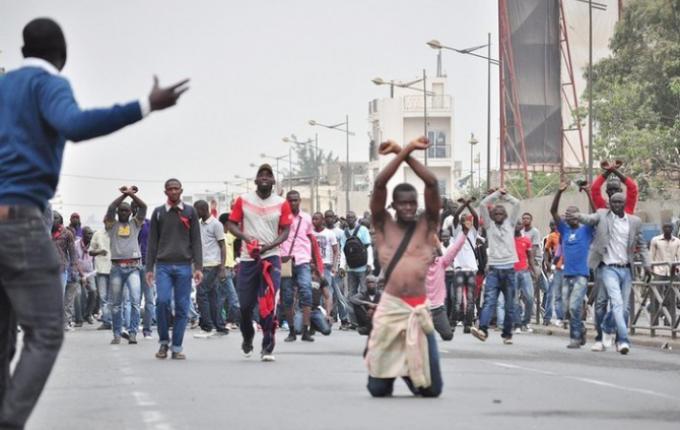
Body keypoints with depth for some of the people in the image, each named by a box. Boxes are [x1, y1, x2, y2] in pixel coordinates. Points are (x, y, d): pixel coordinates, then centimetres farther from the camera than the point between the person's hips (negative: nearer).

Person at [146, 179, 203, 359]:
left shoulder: (190, 212, 8)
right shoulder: (158, 213, 10)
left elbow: (196, 241, 6)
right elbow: (152, 242, 10)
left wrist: (198, 267, -2)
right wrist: (149, 268, 4)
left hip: (184, 265, 0)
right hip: (163, 265, 0)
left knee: (182, 307, -1)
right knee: (162, 301, -16)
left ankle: (177, 347, 6)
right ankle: (163, 341, 1)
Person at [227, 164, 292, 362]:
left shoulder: (282, 204, 3)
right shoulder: (243, 200, 4)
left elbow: (285, 232, 2)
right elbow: (231, 224, 5)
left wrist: (268, 246, -14)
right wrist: (246, 238, -14)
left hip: (271, 257, -1)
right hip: (248, 257, 1)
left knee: (269, 303, -13)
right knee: (245, 304, 6)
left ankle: (268, 347, -10)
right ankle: (247, 338, 32)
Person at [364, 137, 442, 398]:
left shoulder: (427, 225, 10)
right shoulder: (384, 226, 9)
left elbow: (432, 183, 0)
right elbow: (379, 184, -3)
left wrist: (406, 154, 2)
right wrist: (404, 151, -3)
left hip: (419, 309, 1)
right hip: (390, 307, -1)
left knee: (432, 389, -1)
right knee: (378, 389, 1)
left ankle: (411, 373, 35)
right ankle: (390, 371, 38)